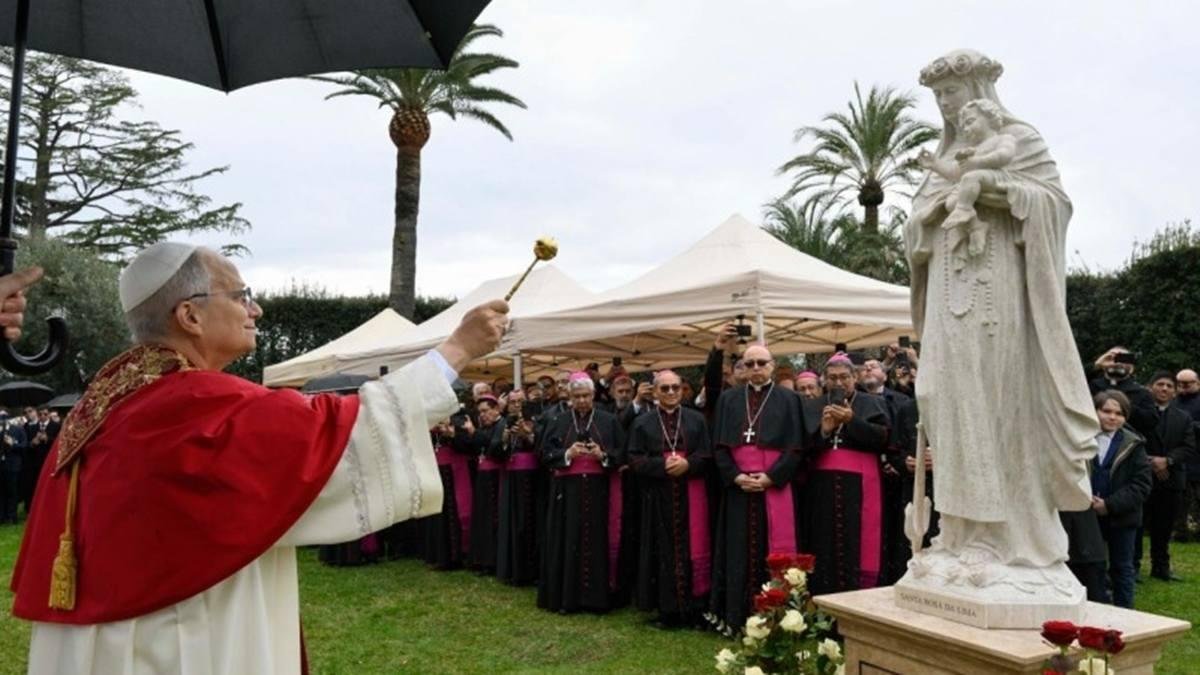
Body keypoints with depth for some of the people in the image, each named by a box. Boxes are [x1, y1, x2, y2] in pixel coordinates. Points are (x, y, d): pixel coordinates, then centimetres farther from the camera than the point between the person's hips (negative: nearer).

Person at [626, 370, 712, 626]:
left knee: (693, 550, 2)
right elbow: (634, 459, -1)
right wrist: (663, 465, -16)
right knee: (664, 552, 2)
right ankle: (668, 609, 10)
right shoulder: (643, 422, 6)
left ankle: (693, 608, 11)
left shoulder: (697, 419, 8)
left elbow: (707, 455, 3)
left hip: (691, 495, 1)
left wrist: (687, 464, -16)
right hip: (658, 497, 0)